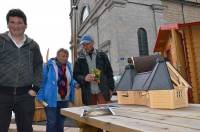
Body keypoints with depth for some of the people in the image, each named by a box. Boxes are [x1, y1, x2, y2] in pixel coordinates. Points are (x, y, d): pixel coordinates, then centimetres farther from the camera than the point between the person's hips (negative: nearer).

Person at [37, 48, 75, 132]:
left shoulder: (68, 65, 8)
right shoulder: (49, 65, -7)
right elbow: (43, 81, -5)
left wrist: (75, 84, -5)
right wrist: (41, 96, -9)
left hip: (64, 100, 5)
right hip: (51, 99, -5)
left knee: (60, 122, 15)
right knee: (52, 122, -2)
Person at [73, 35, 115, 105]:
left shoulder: (102, 55, 6)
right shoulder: (80, 59, 6)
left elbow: (109, 72, 7)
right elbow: (75, 75, 5)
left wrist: (111, 88, 3)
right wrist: (84, 78, -16)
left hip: (102, 91, -1)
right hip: (88, 93, 1)